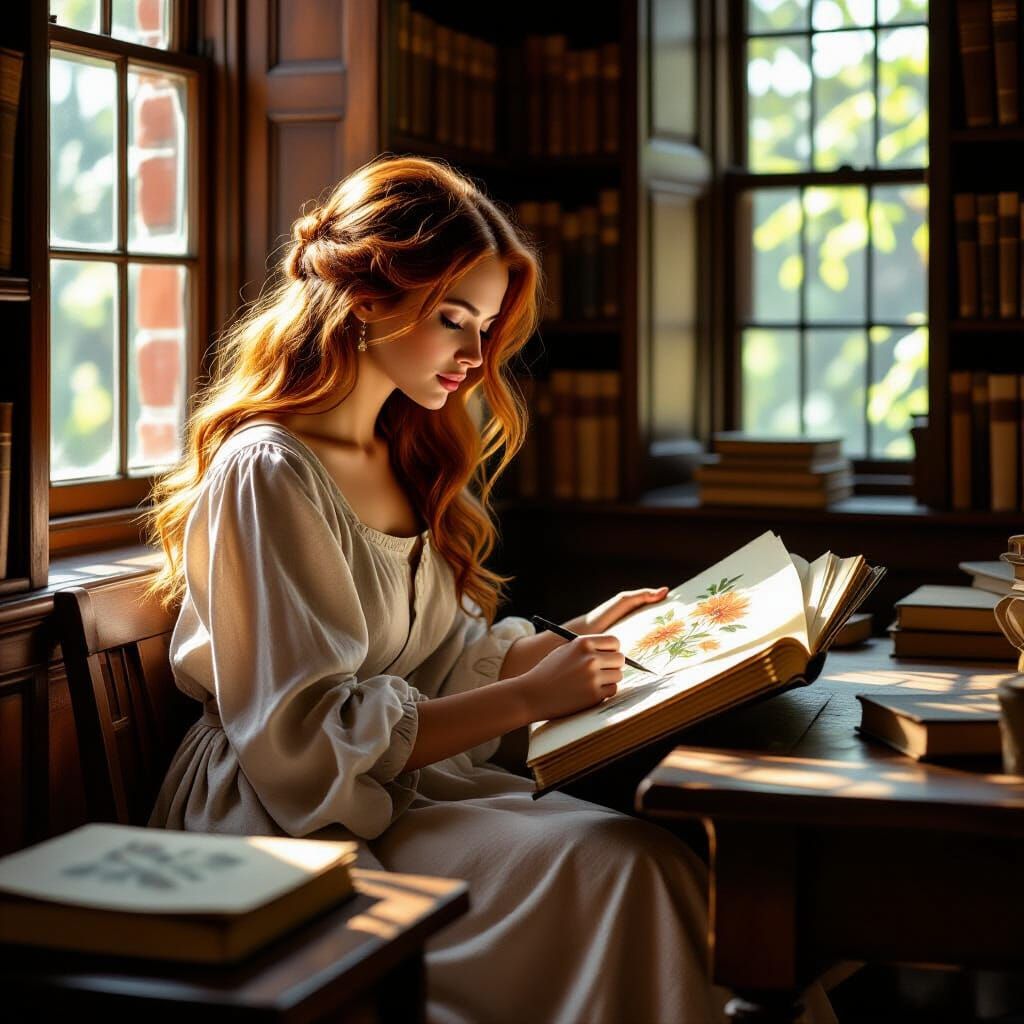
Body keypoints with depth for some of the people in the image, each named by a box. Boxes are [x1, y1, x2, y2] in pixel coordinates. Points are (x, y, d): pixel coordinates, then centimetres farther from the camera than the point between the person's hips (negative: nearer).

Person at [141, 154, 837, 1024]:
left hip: (407, 780, 8)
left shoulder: (401, 457, 14)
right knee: (619, 865, -26)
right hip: (292, 830, -8)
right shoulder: (265, 475, -14)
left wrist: (570, 640, 5)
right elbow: (306, 740, -19)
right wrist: (528, 699, -20)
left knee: (673, 853, -17)